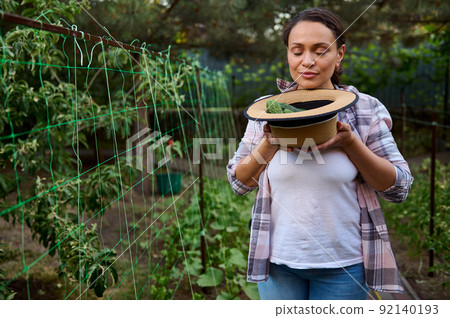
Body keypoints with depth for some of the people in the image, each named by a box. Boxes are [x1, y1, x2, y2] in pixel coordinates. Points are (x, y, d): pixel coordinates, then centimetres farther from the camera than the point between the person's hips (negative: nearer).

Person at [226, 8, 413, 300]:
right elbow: (239, 182, 1)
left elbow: (399, 188, -5)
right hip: (279, 261, 2)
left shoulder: (365, 110, -4)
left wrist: (349, 142, -18)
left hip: (342, 264, -1)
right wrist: (270, 143, -17)